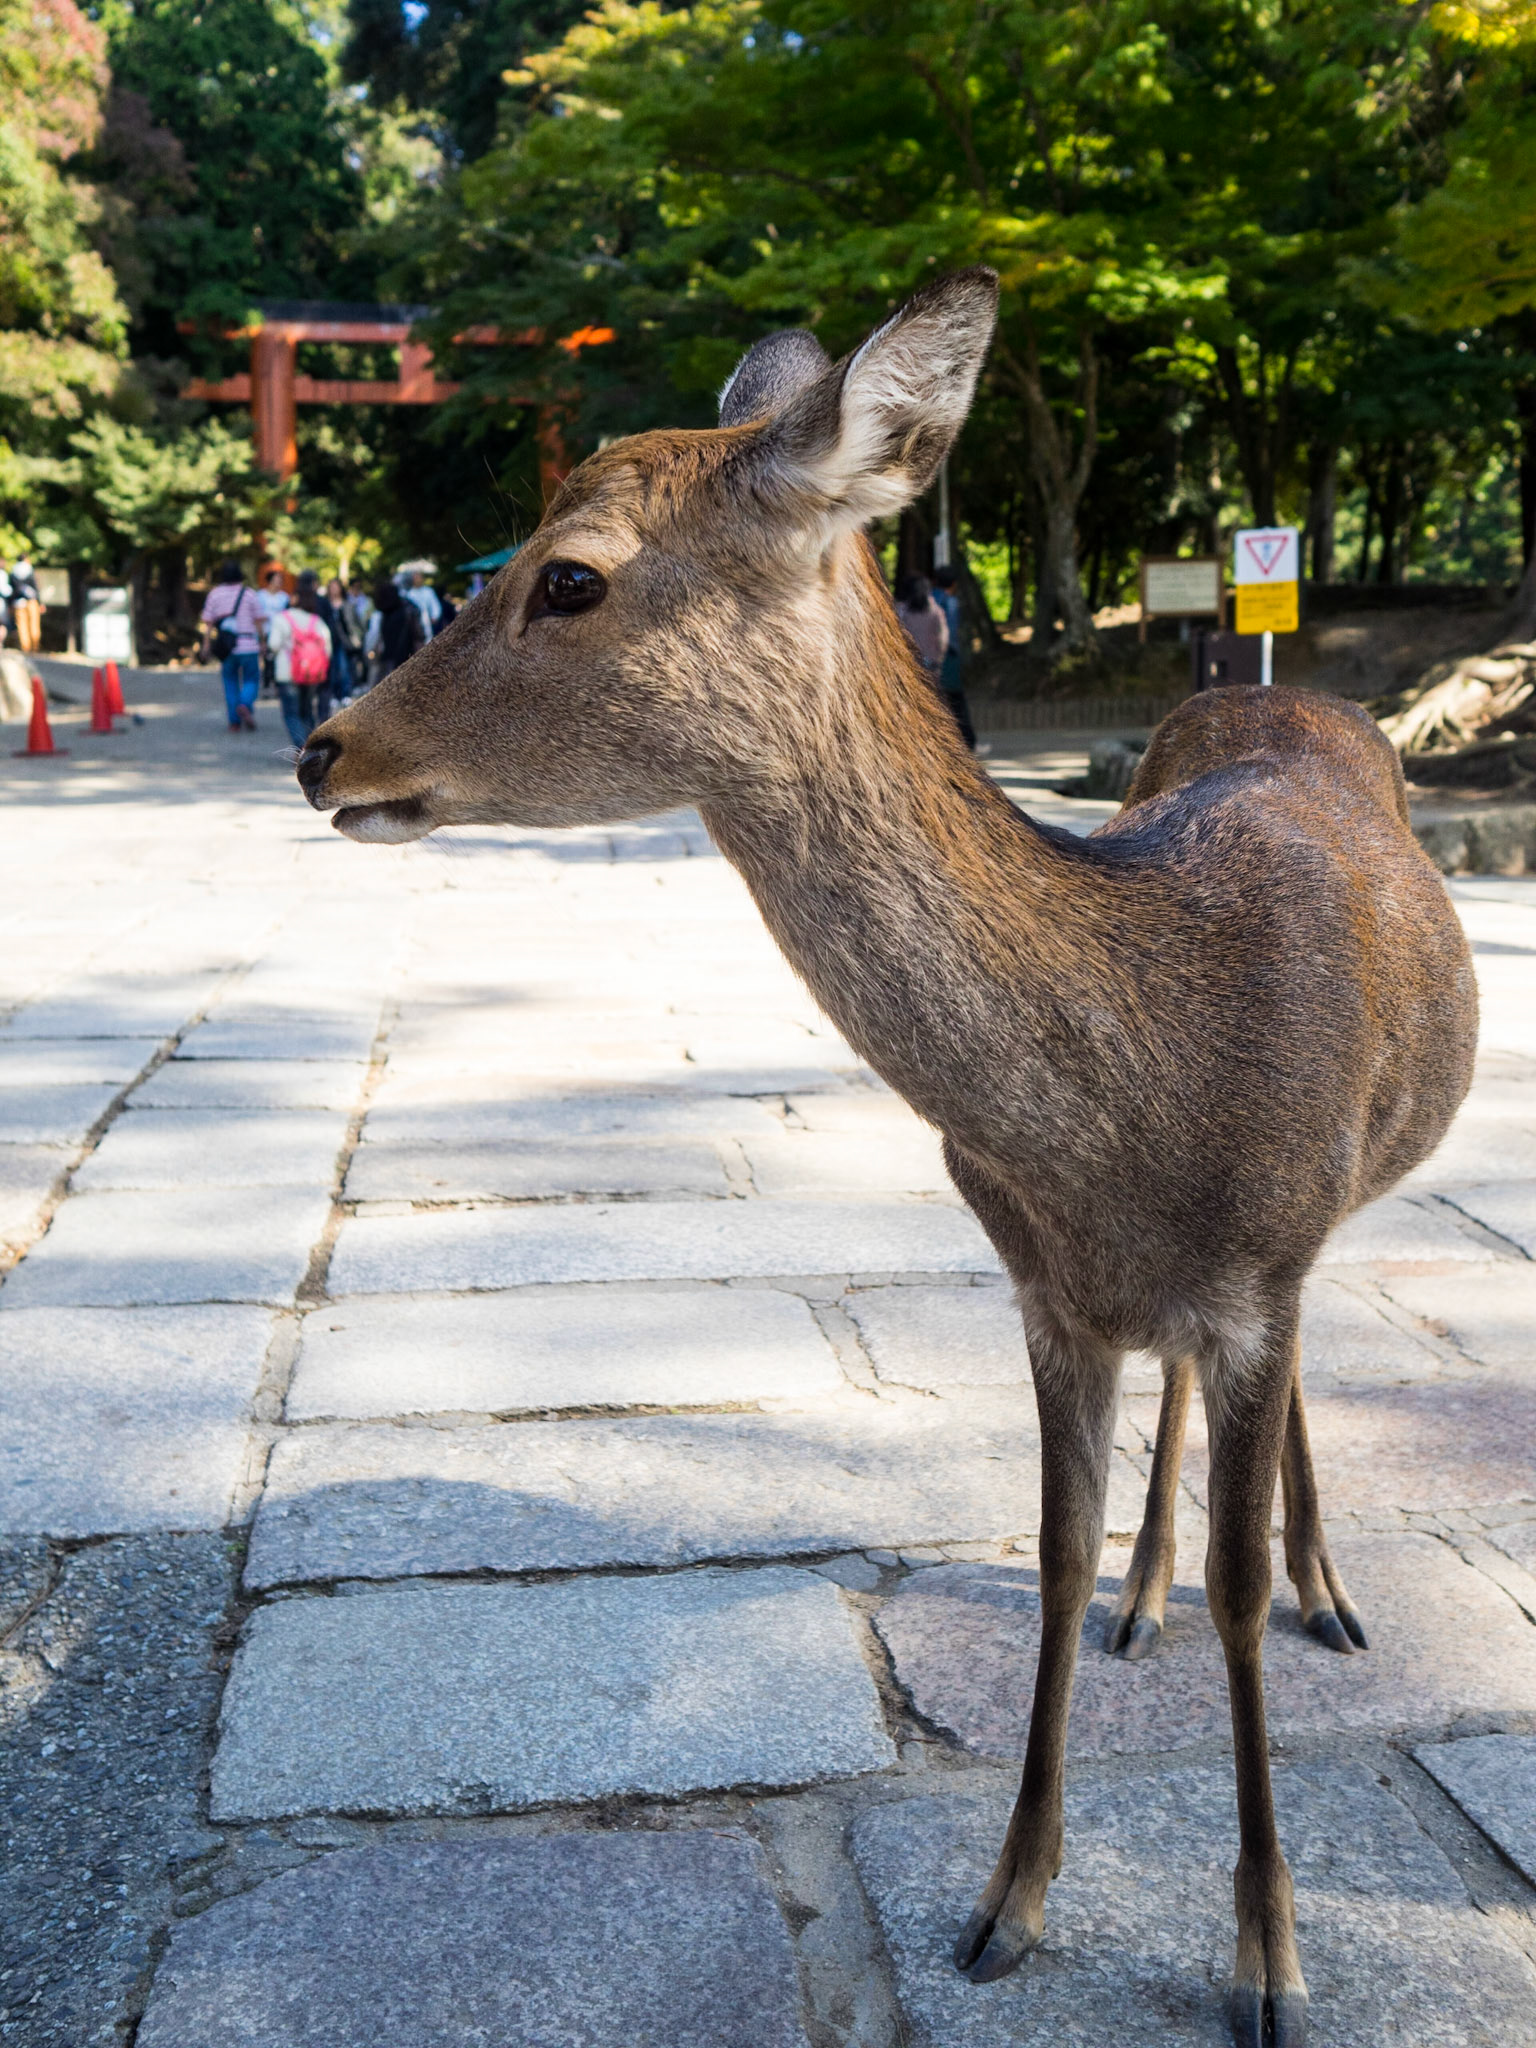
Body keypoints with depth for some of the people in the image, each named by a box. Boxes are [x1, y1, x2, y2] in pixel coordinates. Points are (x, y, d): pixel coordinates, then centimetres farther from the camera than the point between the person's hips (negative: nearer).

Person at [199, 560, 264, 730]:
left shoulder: (214, 594, 3)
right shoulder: (249, 593, -1)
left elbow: (208, 623, 0)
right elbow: (258, 622, -1)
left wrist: (206, 647, 2)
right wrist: (262, 642, 8)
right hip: (249, 646, -2)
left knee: (230, 684, 11)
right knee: (251, 680, 8)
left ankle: (235, 722, 9)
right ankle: (245, 705, -21)